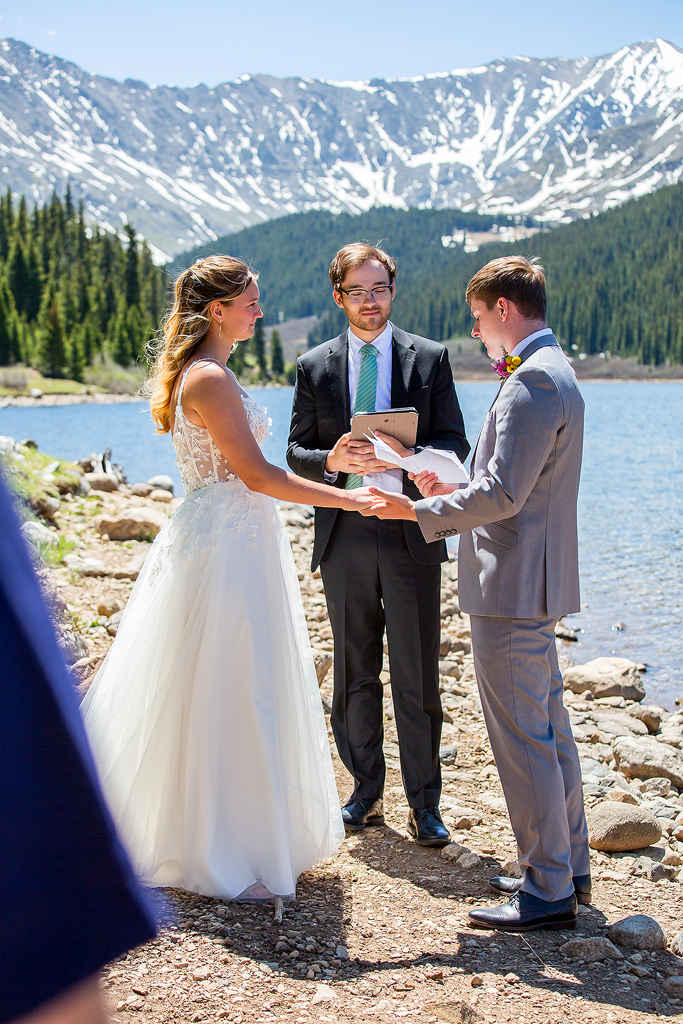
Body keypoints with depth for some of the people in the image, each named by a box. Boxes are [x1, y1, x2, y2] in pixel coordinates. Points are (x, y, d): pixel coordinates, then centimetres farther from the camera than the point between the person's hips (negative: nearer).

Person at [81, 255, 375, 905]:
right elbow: (257, 475, -21)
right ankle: (226, 858, 10)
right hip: (229, 542, -11)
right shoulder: (211, 378, -18)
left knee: (195, 694, 18)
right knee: (229, 698, -2)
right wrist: (348, 499, -19)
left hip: (214, 536, 11)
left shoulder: (194, 372, 14)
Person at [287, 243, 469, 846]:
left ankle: (424, 802, 14)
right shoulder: (314, 367, 8)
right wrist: (332, 459, -15)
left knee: (417, 675, 2)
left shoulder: (429, 358, 4)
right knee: (354, 673, 11)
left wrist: (408, 455, -19)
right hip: (344, 536, 2)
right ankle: (367, 791, 25)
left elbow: (455, 443, 1)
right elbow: (297, 452, 7)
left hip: (410, 532, -2)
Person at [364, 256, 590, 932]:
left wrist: (420, 511, -13)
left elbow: (503, 494, -24)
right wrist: (455, 493, 14)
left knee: (521, 739, -3)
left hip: (511, 587, -11)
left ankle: (547, 893, 6)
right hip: (535, 581, 11)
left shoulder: (532, 382, -18)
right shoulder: (552, 373, 16)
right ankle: (567, 867, 29)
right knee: (549, 730, 17)